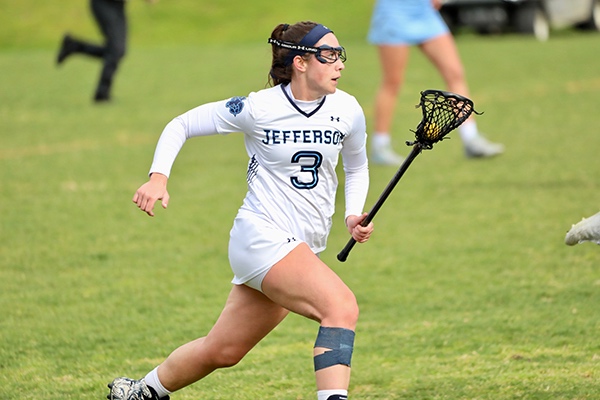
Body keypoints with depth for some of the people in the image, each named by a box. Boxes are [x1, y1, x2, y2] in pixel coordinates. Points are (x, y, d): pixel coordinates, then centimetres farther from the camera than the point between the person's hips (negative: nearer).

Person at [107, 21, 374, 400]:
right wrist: (158, 177, -14)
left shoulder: (348, 110, 0)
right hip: (263, 236, -6)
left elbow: (357, 168, 20)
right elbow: (181, 125, 0)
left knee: (222, 351, 15)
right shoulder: (258, 109, -12)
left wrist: (354, 215, 2)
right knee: (342, 307, -29)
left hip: (304, 248, 6)